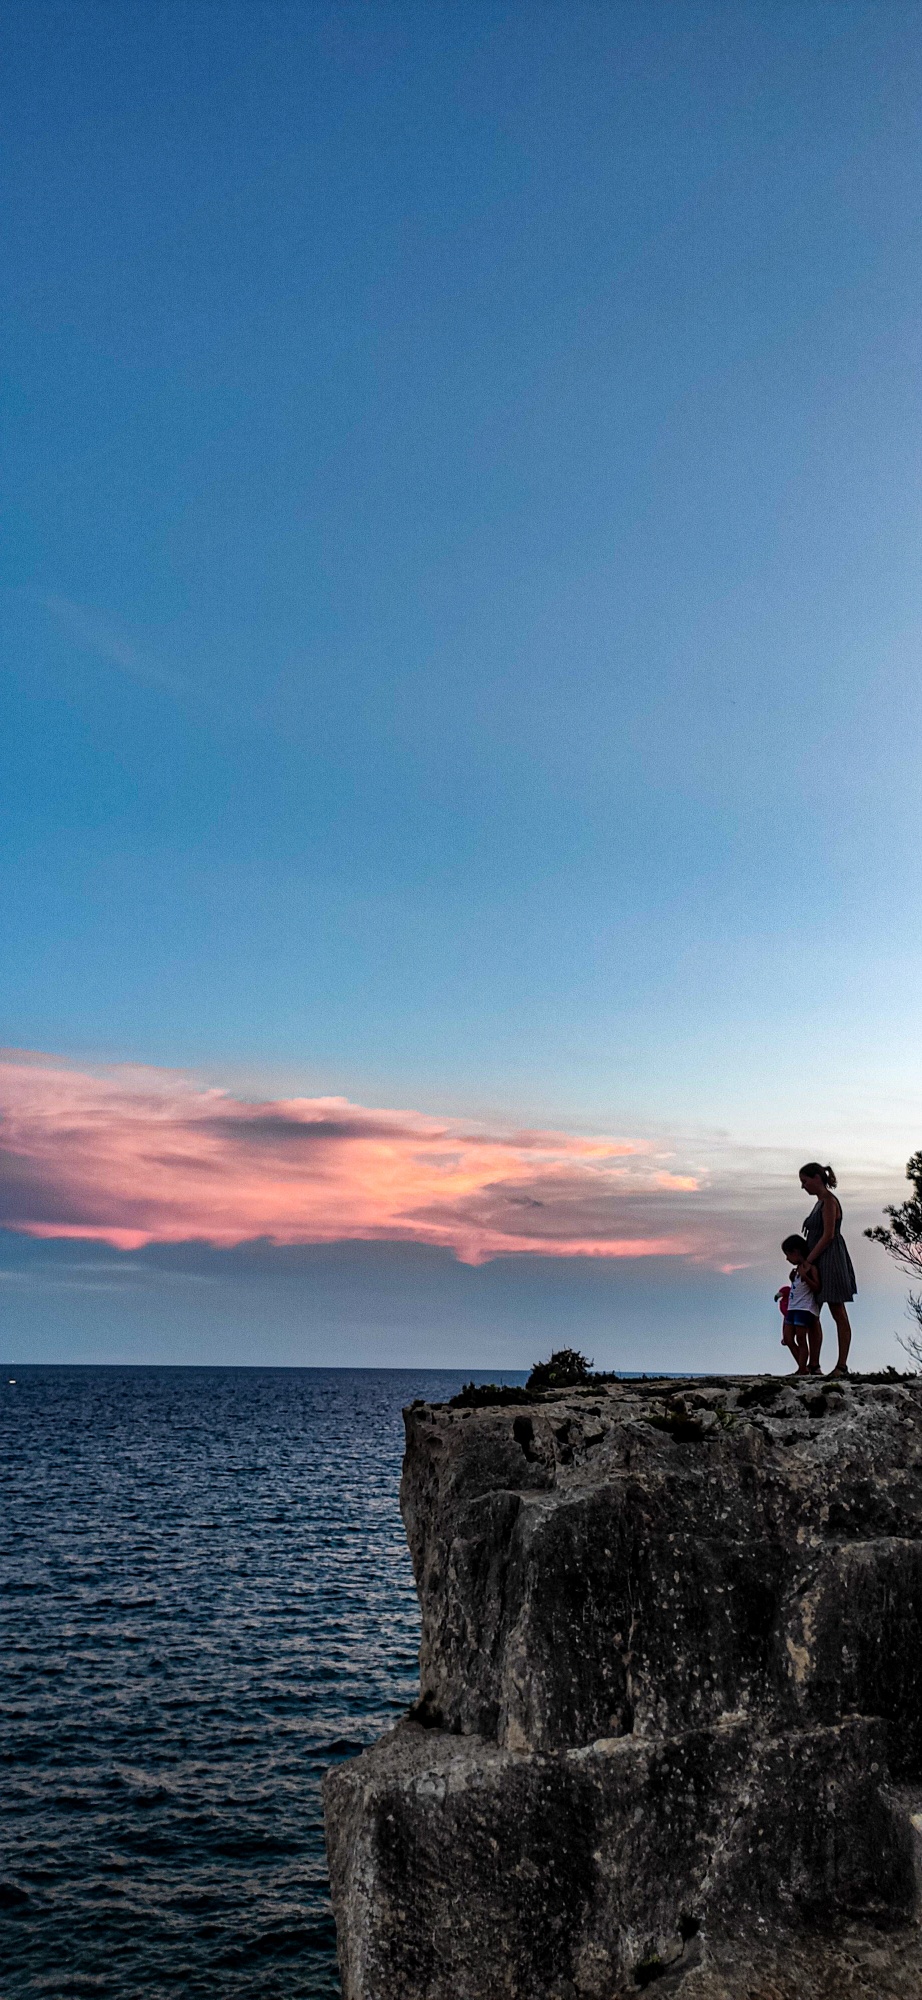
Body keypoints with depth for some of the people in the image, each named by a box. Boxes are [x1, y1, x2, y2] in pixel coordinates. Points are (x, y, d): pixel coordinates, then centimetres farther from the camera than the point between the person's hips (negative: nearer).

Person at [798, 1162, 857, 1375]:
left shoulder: (829, 1201, -11)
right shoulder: (820, 1202, 17)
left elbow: (828, 1235, -17)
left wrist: (807, 1261, -16)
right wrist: (806, 1262, 9)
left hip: (830, 1261, -10)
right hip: (818, 1263, 10)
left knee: (838, 1314, -4)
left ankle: (842, 1365, -1)